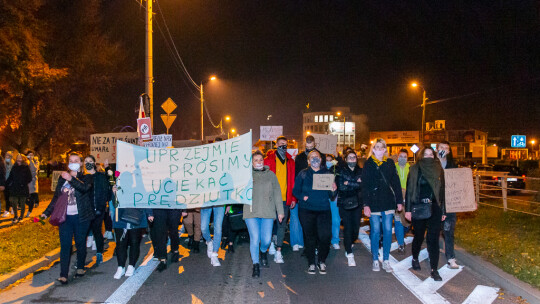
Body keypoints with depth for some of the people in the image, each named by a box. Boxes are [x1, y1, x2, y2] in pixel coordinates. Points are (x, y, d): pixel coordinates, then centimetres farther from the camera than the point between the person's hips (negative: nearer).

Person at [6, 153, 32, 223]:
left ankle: (21, 217, 19)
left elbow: (29, 178, -3)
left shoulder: (26, 168, -2)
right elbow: (10, 177, 10)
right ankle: (15, 216, 15)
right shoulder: (14, 167, 8)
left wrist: (24, 183, -15)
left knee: (22, 203, 7)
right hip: (14, 188, 3)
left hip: (23, 189, -3)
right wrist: (6, 183, -2)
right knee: (14, 202, -1)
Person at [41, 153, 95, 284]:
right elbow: (56, 197, 16)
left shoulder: (86, 178, -1)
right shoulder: (62, 178, 12)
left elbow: (85, 188, -24)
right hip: (65, 217, 3)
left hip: (81, 217, -3)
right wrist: (46, 213, 11)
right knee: (65, 245, -2)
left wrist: (71, 179, -34)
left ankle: (80, 268, 28)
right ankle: (63, 275, -2)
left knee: (80, 243, 9)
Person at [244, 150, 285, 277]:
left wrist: (280, 211, 8)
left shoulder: (271, 175, 11)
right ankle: (256, 265, 7)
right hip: (251, 212, -1)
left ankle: (263, 252, 35)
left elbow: (277, 194, 11)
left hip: (268, 212, 1)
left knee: (266, 239, 0)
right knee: (255, 238, -7)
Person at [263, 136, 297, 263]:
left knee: (282, 225, 2)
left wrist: (293, 198, 7)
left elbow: (293, 181, 11)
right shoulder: (269, 160, 0)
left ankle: (278, 251, 5)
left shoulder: (290, 161, 10)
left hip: (285, 199, 3)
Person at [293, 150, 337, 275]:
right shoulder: (303, 174, 6)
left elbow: (331, 196, 9)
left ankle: (322, 262, 13)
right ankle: (311, 263, 18)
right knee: (310, 236, 3)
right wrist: (303, 197, -10)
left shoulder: (327, 173, 8)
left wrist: (333, 190, -12)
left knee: (325, 236, -9)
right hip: (306, 210, 0)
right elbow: (295, 190, 8)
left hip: (324, 209, 1)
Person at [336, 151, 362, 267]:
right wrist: (356, 184, -10)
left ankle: (348, 245, 31)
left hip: (357, 203, 3)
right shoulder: (341, 171, 2)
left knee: (356, 228, 1)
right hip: (344, 203, -3)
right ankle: (349, 254, 1)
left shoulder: (360, 171, 11)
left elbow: (362, 185, -5)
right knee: (348, 227, -7)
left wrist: (349, 184, -13)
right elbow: (341, 186, -11)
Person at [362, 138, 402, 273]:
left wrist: (399, 201, 3)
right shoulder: (368, 164, 1)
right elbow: (365, 185, -3)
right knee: (375, 231, 1)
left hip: (388, 201, 2)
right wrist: (366, 204, -9)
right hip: (374, 202, -2)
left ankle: (386, 260, 12)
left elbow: (396, 182, 9)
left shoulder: (390, 163, 8)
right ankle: (375, 260, 11)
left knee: (388, 231, 3)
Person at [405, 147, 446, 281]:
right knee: (419, 236, 11)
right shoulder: (415, 169, 0)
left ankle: (434, 269, 1)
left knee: (433, 238, -4)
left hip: (434, 208, 1)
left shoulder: (438, 170, 6)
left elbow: (442, 191, 9)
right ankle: (415, 258, 37)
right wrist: (408, 209, -6)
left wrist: (443, 210, 8)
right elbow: (409, 190, -1)